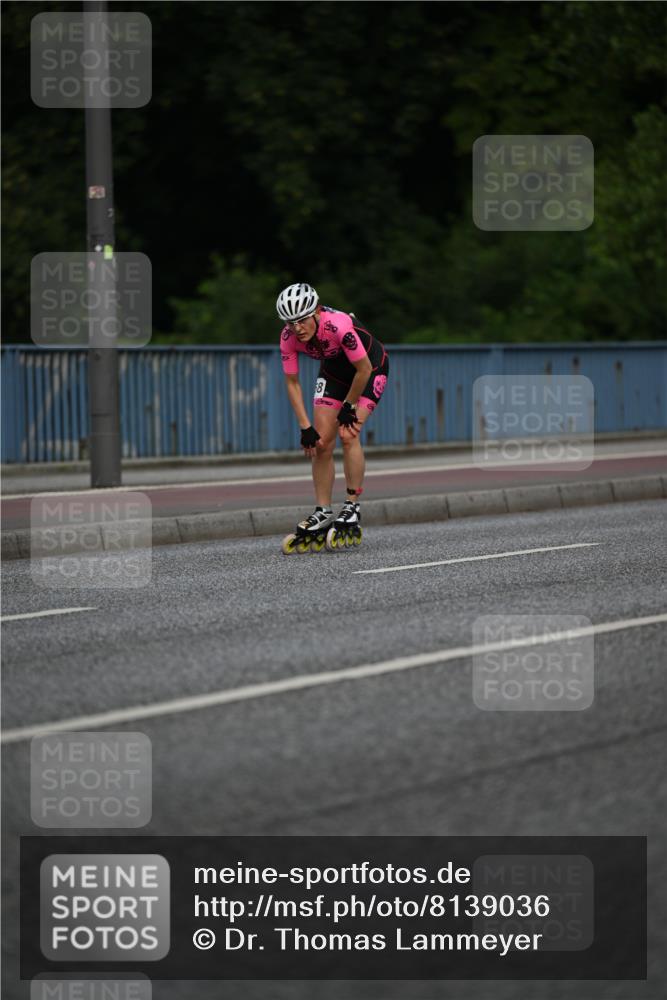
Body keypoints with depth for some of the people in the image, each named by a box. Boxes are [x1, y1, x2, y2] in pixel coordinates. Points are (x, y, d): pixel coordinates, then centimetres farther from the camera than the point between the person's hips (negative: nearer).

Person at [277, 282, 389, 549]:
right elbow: (292, 383, -13)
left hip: (370, 367, -5)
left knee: (348, 434, -20)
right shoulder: (289, 338, -23)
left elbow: (364, 369, -28)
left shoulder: (339, 326, -39)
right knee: (321, 442, -5)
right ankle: (323, 512, 3)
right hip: (334, 369, 5)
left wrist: (349, 407, -17)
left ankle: (352, 507, -13)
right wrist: (305, 427, -18)